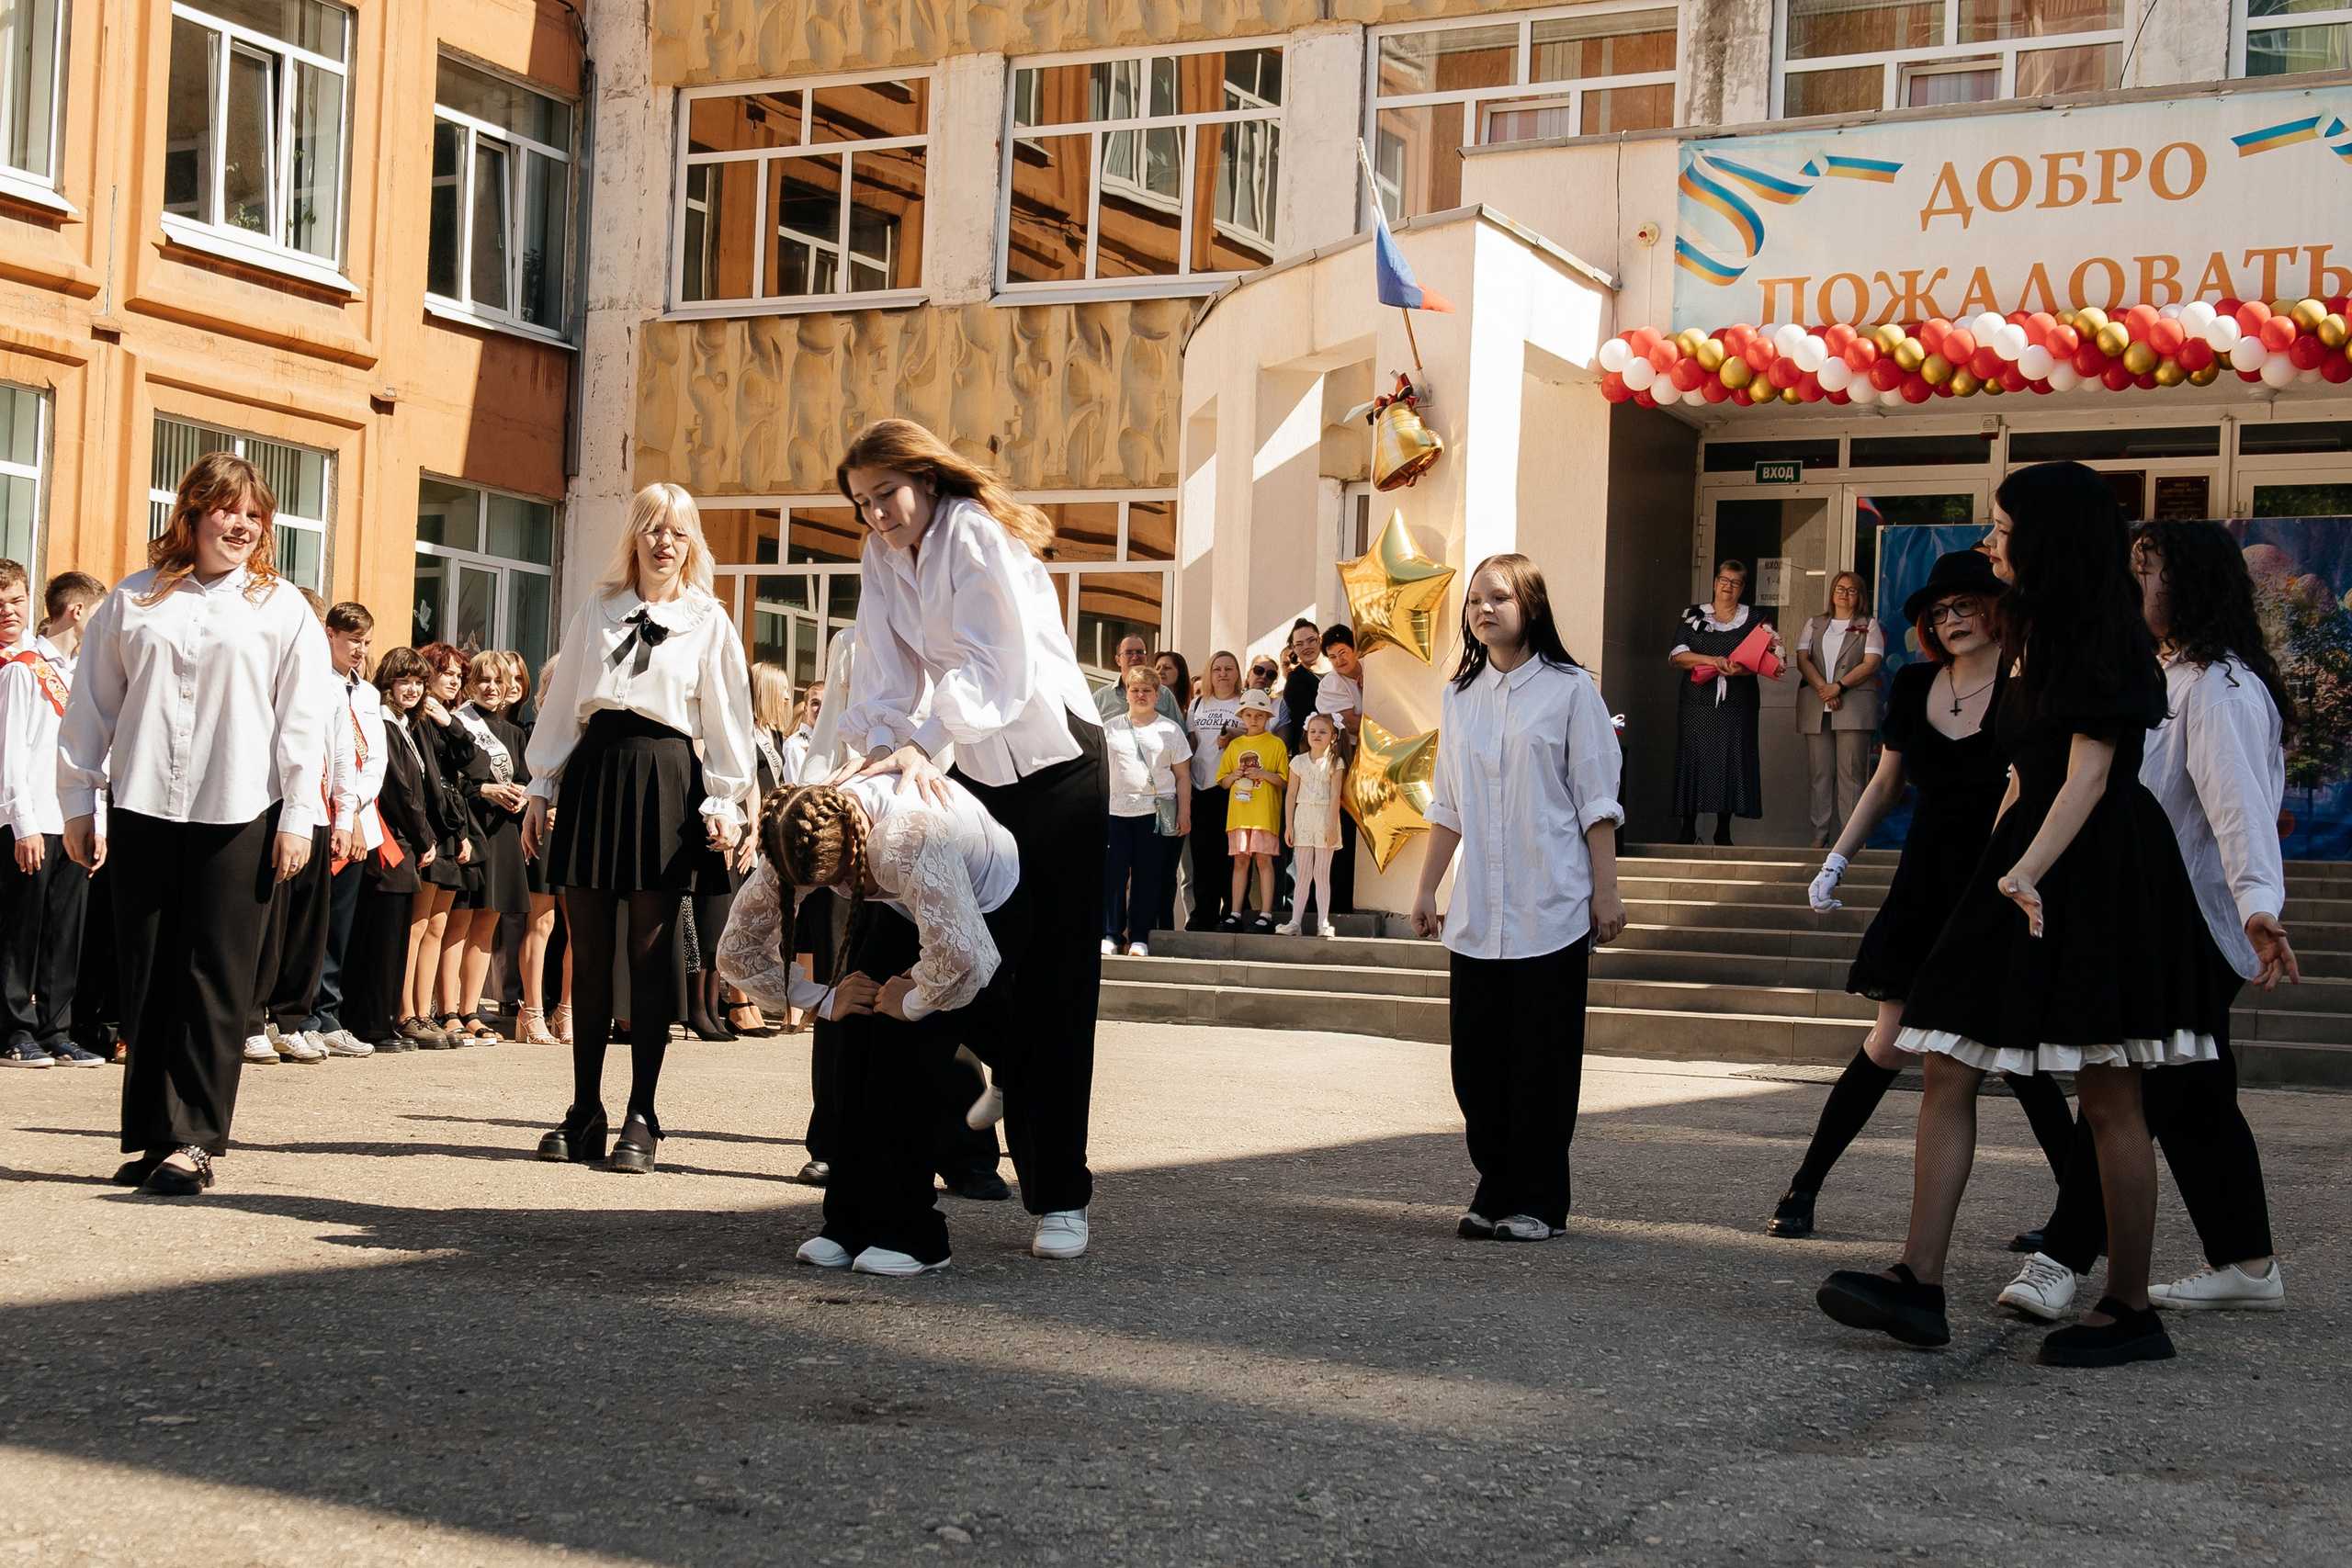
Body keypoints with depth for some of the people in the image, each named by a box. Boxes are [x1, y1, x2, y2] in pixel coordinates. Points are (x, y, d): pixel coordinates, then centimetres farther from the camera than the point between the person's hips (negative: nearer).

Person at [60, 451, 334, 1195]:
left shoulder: (283, 609, 6)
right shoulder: (133, 601, 11)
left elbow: (302, 718, 2)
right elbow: (91, 707, 12)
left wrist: (299, 814, -4)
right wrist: (78, 802, 8)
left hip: (239, 815, -2)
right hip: (144, 808, 2)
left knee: (216, 979, -3)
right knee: (147, 975, 5)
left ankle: (194, 1140, -1)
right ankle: (150, 1135, 12)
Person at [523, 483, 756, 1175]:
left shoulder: (708, 622, 7)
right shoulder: (597, 611, 14)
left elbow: (728, 720, 4)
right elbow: (560, 702, 15)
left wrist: (725, 802, -5)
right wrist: (541, 787, 11)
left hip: (663, 780, -3)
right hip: (592, 772, 3)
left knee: (649, 955, -2)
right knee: (588, 954, 4)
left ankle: (642, 1119, 3)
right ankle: (585, 1113, 11)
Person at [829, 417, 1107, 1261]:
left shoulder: (976, 534, -15)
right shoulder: (882, 558, 7)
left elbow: (1002, 667, -24)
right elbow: (886, 673, 0)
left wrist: (923, 742, -32)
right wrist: (877, 750, -18)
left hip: (1056, 765, -7)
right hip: (977, 775, 7)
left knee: (1055, 975, -8)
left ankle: (1060, 1194, -7)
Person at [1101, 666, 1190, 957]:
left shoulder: (1170, 730, 7)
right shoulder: (1111, 728, 11)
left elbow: (1182, 775, 7)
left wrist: (1184, 813, 1)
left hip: (1155, 812, -1)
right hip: (1116, 810, 1)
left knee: (1148, 876, 1)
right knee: (1112, 873, -3)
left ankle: (1139, 938, 7)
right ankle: (1110, 935, 5)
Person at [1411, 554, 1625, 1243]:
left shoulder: (1569, 690, -1)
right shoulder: (1459, 696, 12)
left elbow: (1597, 803, -2)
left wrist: (1606, 894, -6)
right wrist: (1426, 889, 15)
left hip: (1551, 911, -4)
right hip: (1477, 914, 4)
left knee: (1543, 1057, -1)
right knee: (1477, 1056, 4)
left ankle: (1535, 1201, 6)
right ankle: (1495, 1192, 15)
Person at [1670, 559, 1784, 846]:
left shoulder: (1753, 618, 10)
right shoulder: (1695, 616, 10)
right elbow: (1677, 656, 0)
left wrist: (1740, 669, -20)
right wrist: (1712, 660, -14)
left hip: (1737, 703, 0)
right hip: (1698, 702, 0)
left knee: (1732, 761, -3)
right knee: (1694, 758, -3)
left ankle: (1723, 832, 3)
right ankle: (1688, 830, 2)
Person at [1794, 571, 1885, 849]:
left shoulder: (1869, 626, 12)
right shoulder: (1814, 625, 19)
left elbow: (1870, 663, -1)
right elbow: (1802, 659, 6)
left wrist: (1839, 686, -13)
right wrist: (1821, 687, -11)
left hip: (1853, 708, -2)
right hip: (1816, 708, 3)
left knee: (1850, 773, -7)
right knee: (1821, 772, 1)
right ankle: (1820, 835, 2)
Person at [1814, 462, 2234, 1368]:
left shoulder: (2101, 639, -10)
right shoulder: (2038, 636, 19)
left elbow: (2088, 774, -19)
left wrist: (2027, 871, -29)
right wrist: (1997, 871, 20)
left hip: (2096, 876, -10)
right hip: (2023, 865, 10)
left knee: (2108, 1098, -3)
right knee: (1948, 1066, -1)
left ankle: (2131, 1310, 6)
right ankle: (1918, 1285, -5)